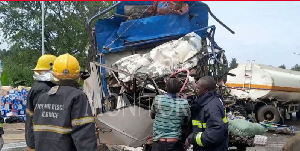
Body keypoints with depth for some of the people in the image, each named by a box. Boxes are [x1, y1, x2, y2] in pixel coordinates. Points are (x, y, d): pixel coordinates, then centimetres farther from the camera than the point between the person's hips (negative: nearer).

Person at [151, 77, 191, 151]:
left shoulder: (158, 99, -8)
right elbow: (186, 121, 8)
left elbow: (152, 115, 9)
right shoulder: (184, 103, -7)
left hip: (159, 143, 0)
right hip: (176, 143, 0)